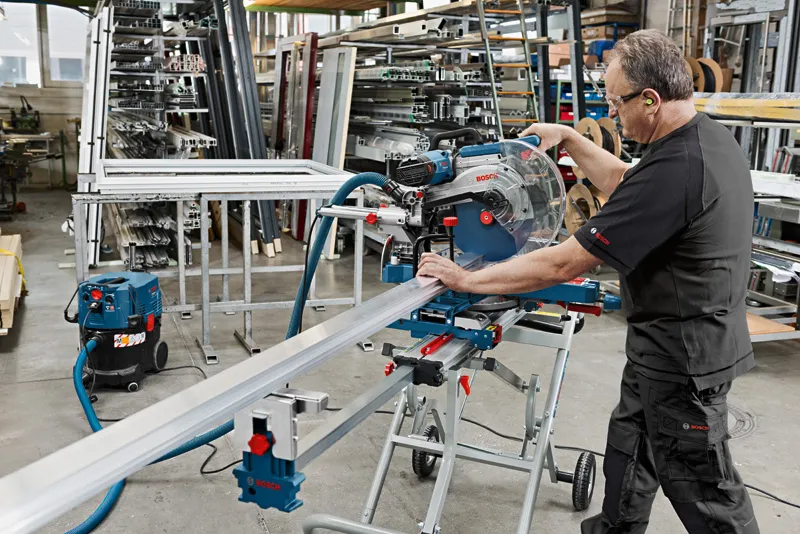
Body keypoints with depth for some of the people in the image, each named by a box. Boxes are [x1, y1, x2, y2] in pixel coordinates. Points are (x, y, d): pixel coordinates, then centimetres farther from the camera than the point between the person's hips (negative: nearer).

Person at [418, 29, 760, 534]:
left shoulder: (673, 171, -31)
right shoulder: (712, 135, 1)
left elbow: (563, 265, -28)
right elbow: (624, 182, 20)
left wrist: (466, 279, -19)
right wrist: (570, 139, 14)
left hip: (684, 356, -10)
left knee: (701, 487, 8)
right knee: (629, 449, 22)